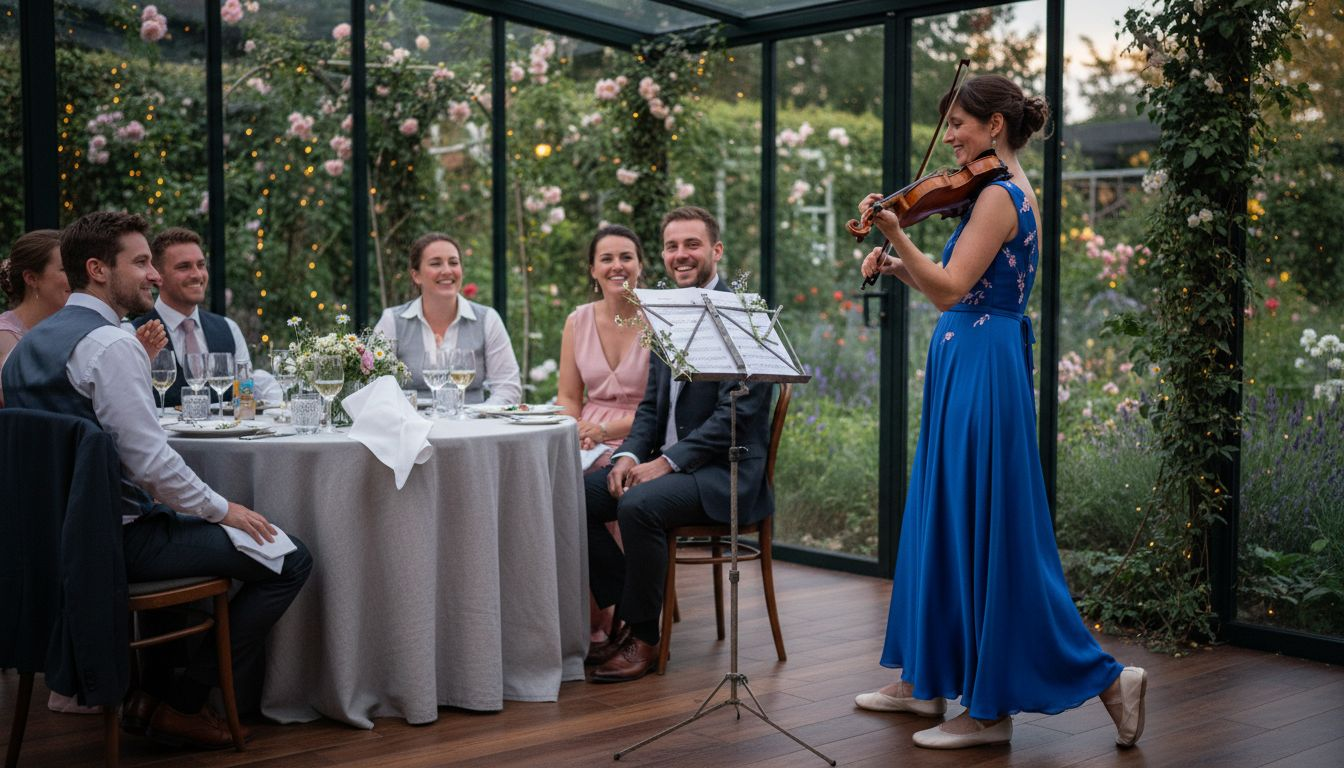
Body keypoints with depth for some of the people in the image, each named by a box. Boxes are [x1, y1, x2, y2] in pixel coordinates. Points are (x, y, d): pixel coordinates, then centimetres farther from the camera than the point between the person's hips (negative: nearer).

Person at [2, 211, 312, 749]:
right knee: (290, 559, -10)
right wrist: (222, 509, -10)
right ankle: (177, 704, 0)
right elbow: (150, 462, -23)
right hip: (117, 538, -11)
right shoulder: (110, 343, -18)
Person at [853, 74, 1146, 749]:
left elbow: (950, 289, -22)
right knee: (942, 524, 14)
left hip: (980, 371, -10)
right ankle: (926, 680, 24)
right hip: (968, 369, 10)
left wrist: (896, 233, -28)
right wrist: (898, 266, 5)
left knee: (985, 537, -6)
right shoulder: (1016, 194, 16)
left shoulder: (997, 196, -14)